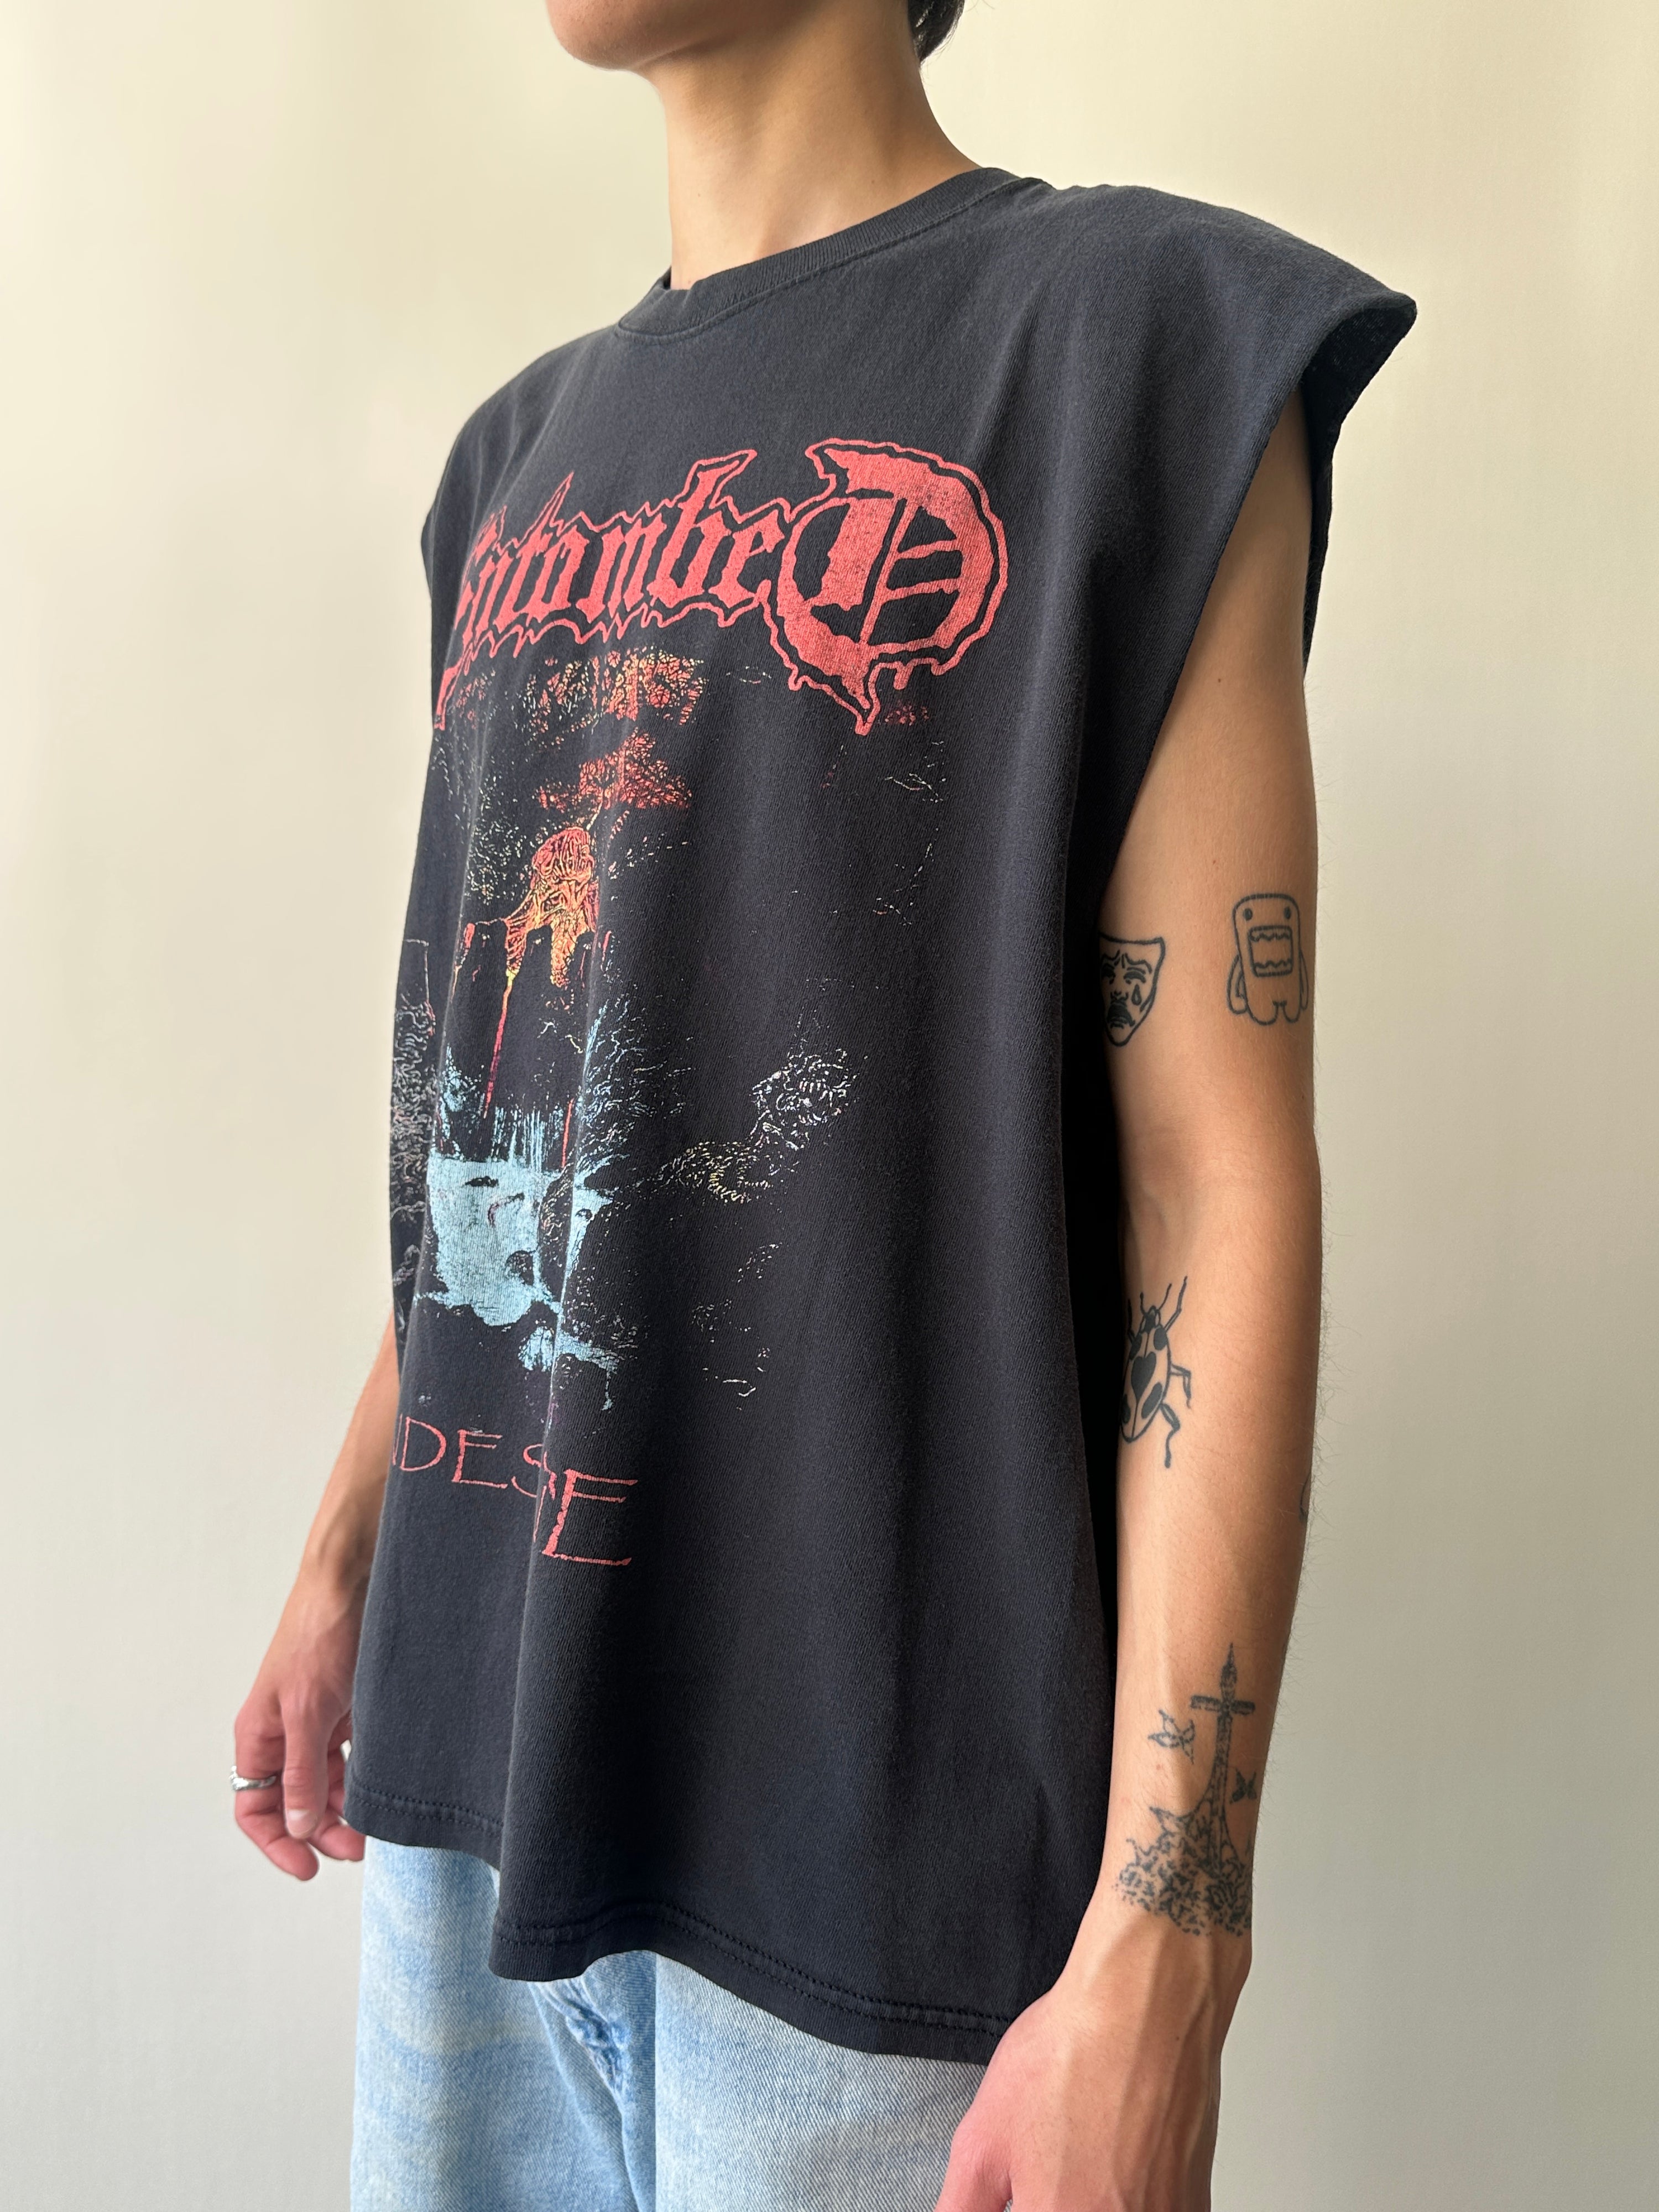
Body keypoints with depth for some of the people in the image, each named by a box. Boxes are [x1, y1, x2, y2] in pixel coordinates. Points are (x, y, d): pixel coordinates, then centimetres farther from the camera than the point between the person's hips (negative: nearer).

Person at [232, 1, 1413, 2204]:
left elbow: (1224, 1177, -13)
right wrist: (344, 1559, 18)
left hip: (871, 1803, -5)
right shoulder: (525, 457, 13)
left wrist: (1159, 1945, -15)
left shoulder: (1139, 334, -7)